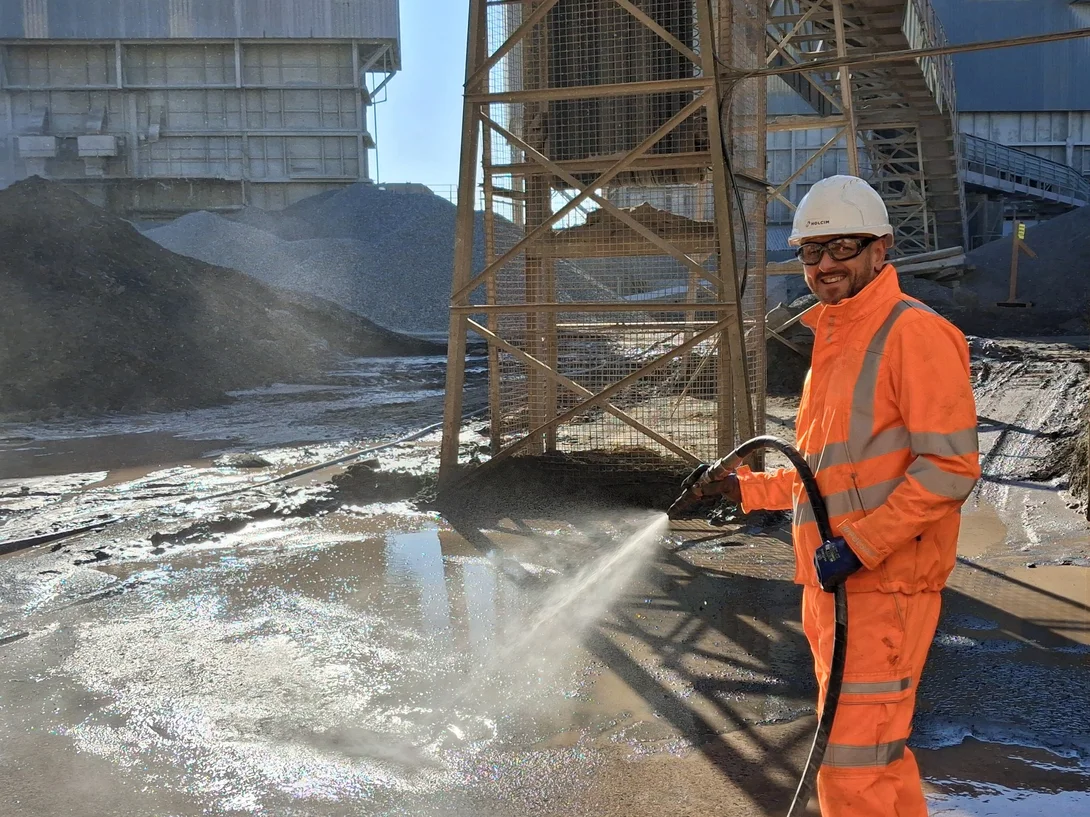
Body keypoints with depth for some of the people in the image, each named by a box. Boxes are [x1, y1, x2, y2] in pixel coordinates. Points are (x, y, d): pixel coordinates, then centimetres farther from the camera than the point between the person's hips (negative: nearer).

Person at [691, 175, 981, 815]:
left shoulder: (913, 332, -11)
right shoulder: (832, 342, 18)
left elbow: (952, 466, -18)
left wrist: (859, 545, -20)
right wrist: (748, 488, 16)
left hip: (882, 587, -9)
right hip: (833, 584, 9)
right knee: (881, 758, 18)